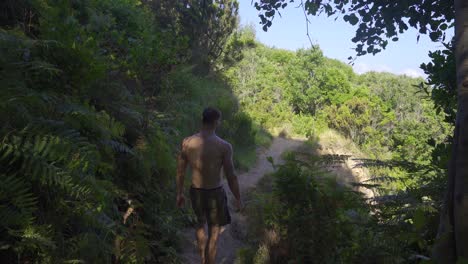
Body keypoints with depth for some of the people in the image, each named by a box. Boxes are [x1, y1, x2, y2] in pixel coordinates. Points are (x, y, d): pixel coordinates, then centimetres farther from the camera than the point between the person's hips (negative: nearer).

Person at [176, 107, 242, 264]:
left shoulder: (187, 142, -8)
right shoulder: (224, 146, -18)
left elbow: (180, 172, 1)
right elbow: (231, 177, -14)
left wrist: (180, 193, 15)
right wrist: (238, 199, 0)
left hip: (195, 192, 4)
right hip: (215, 193, -4)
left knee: (200, 223, 31)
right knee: (214, 233, 13)